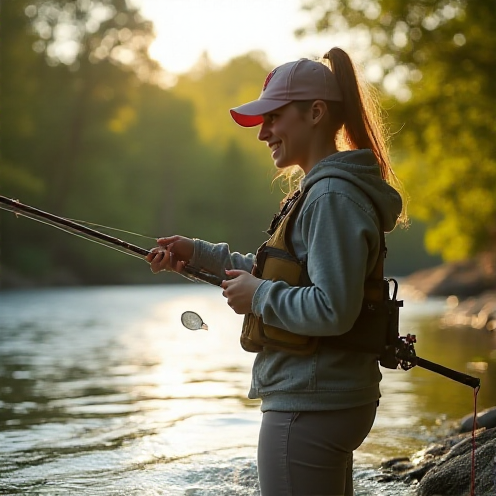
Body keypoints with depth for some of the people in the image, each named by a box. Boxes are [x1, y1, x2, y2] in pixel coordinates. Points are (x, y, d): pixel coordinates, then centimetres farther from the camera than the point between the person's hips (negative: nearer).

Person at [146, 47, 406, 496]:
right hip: (329, 401, 11)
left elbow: (334, 311, -26)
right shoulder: (318, 189, 15)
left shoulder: (333, 197, -18)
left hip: (309, 409, -11)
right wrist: (198, 254, 15)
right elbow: (289, 275, 22)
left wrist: (259, 296, -13)